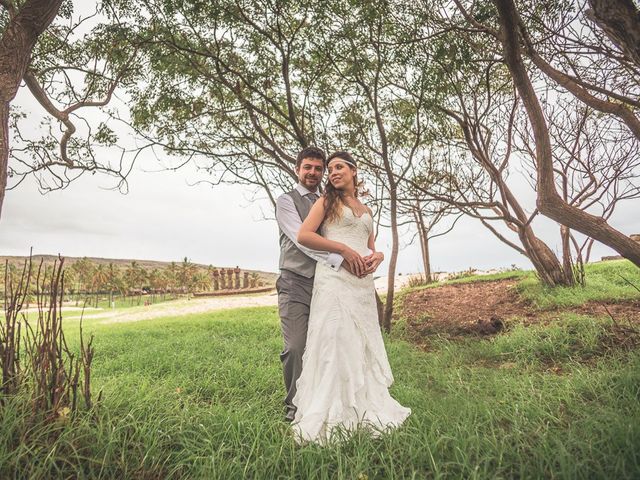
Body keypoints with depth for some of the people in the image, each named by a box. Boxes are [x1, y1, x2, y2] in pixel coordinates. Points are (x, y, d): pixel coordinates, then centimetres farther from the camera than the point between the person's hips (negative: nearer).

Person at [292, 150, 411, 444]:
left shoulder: (365, 210, 22)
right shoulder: (327, 201, 7)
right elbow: (304, 235, -7)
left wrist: (377, 257, -2)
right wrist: (343, 249, -14)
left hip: (363, 282, 6)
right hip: (334, 277, -5)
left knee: (362, 344, 8)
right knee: (335, 342, -8)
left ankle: (364, 411, 21)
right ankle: (330, 418, 1)